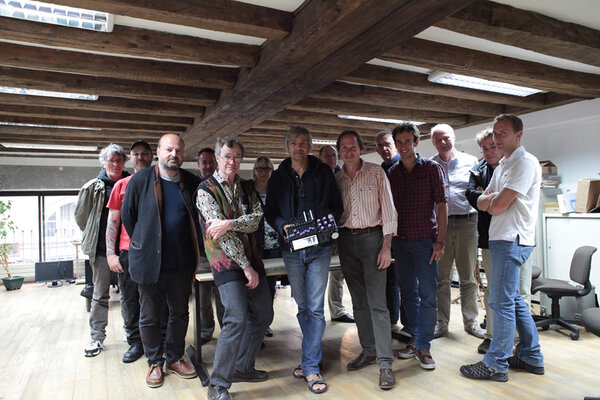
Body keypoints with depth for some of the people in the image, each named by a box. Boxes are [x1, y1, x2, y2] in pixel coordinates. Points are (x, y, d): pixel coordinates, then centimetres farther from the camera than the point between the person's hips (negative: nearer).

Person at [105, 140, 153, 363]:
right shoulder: (122, 185, 10)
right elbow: (113, 221, 10)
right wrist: (110, 253, 1)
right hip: (128, 251, 1)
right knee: (130, 300, 6)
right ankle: (135, 342, 21)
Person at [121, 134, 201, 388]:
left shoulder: (191, 183, 1)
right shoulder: (140, 181, -4)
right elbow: (128, 217, 4)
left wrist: (194, 253, 8)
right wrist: (143, 245, 7)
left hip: (182, 262, 2)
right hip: (149, 261, -2)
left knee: (180, 313, 14)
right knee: (150, 316, 11)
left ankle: (174, 358, 33)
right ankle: (155, 362, 29)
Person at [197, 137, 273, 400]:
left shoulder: (247, 187, 12)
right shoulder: (206, 189, -6)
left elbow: (257, 217, -4)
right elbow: (221, 234, -13)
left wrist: (230, 223, -23)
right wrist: (246, 266, -15)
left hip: (251, 258, 7)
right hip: (226, 261, -7)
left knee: (263, 315, 11)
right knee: (237, 319, -16)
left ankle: (243, 368, 29)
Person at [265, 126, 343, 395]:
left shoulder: (323, 172, 4)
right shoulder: (278, 176, 7)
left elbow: (337, 206, 5)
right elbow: (270, 211, 7)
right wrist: (283, 226, -12)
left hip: (319, 248, -2)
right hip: (291, 249, 2)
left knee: (315, 308, -3)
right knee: (302, 306, 13)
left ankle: (311, 367, 8)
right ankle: (312, 356, 30)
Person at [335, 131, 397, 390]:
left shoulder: (376, 173, -1)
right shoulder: (336, 178, 8)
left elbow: (388, 210, -4)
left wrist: (386, 246, -10)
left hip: (372, 237, -4)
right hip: (346, 240, 4)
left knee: (377, 302, -6)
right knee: (358, 301, 12)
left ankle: (385, 362, 3)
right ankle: (368, 351, 25)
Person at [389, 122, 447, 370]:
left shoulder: (432, 168, 0)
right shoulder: (392, 173, 9)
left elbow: (441, 206, -4)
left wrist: (440, 241, -11)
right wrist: (388, 239, 4)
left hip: (425, 239, -4)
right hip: (400, 241, 4)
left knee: (427, 294, -1)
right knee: (408, 292, 12)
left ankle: (423, 346, 11)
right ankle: (415, 339, 26)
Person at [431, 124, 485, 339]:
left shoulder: (470, 161, 8)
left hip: (466, 222, 0)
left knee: (468, 277, 9)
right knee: (440, 277, 6)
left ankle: (471, 321, 24)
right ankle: (441, 323, 17)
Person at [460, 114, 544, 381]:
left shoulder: (524, 162, -11)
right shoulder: (502, 166, 20)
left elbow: (499, 205, -19)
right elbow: (482, 203, 14)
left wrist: (491, 203, 2)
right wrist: (492, 199, -6)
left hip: (512, 239, -10)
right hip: (502, 238, 10)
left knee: (502, 302, -5)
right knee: (513, 300, 16)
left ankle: (496, 364, 5)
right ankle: (531, 357, 28)